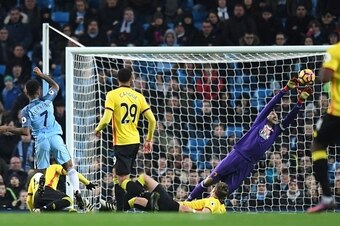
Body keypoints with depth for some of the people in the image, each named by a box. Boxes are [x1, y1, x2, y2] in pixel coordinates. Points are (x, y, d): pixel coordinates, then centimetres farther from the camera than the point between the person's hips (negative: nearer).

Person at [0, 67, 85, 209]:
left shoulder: (26, 111, -1)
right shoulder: (47, 100, 5)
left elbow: (26, 132, -9)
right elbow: (56, 86, 25)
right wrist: (41, 75, 30)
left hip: (41, 141, -1)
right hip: (55, 137, 1)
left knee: (42, 172, 7)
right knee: (69, 167, 4)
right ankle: (77, 193, -10)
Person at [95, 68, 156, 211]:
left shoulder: (112, 95, -7)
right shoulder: (138, 96, 6)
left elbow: (106, 119, -16)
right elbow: (152, 120, 2)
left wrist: (98, 129, 5)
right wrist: (149, 140, 15)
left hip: (122, 143, -6)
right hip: (135, 141, 6)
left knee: (123, 180, -9)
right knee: (118, 174, 21)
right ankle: (120, 210, 22)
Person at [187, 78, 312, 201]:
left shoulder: (276, 131, 16)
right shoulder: (260, 122, 9)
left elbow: (290, 117, 7)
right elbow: (271, 104, 2)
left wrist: (300, 102, -4)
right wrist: (286, 89, -6)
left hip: (247, 165, 3)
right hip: (236, 156, -3)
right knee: (210, 180, -7)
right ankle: (189, 200, 7)